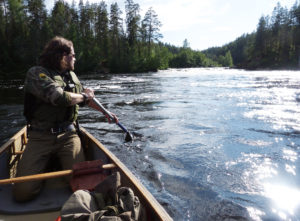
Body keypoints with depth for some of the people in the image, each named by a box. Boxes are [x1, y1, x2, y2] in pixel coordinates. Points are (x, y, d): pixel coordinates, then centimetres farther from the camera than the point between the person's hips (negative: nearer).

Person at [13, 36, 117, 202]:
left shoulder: (71, 75, 15)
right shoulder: (36, 73, -8)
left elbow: (87, 99, 29)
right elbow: (59, 97, -24)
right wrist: (83, 96, -7)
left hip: (67, 134, 4)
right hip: (40, 138, -3)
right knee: (23, 192, -11)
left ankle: (61, 161, 16)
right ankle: (42, 164, 18)